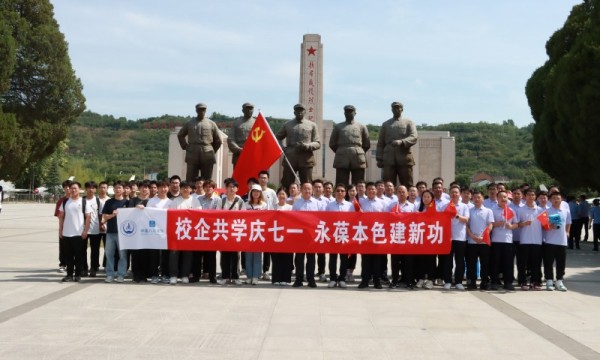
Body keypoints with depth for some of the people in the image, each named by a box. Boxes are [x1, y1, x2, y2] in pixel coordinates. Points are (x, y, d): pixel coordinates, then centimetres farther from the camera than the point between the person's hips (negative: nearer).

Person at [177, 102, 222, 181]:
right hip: (192, 155, 0)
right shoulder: (189, 123, 10)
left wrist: (212, 151, 8)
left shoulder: (211, 124, 8)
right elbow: (180, 135, 23)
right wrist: (185, 147, 12)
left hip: (207, 155, 0)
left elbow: (218, 141, 14)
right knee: (190, 180, -2)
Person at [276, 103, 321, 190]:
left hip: (306, 159, -1)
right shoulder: (287, 125, 13)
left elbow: (318, 144, 7)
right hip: (290, 158, 1)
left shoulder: (312, 125, 10)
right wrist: (282, 149, 4)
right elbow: (277, 138, 22)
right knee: (286, 184, -1)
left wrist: (307, 146, -12)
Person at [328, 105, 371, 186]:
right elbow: (332, 144, 13)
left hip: (358, 160, 0)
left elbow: (367, 145, 13)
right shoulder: (338, 127, 12)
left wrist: (358, 153, 12)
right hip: (342, 161, 0)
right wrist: (341, 153, 11)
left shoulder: (362, 127, 11)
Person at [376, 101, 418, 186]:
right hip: (389, 160, 1)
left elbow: (414, 138, -3)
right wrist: (379, 159, 6)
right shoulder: (385, 124, 19)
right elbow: (380, 143, 16)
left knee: (407, 186, 0)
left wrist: (401, 142, -21)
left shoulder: (409, 123, 13)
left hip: (404, 158, -1)